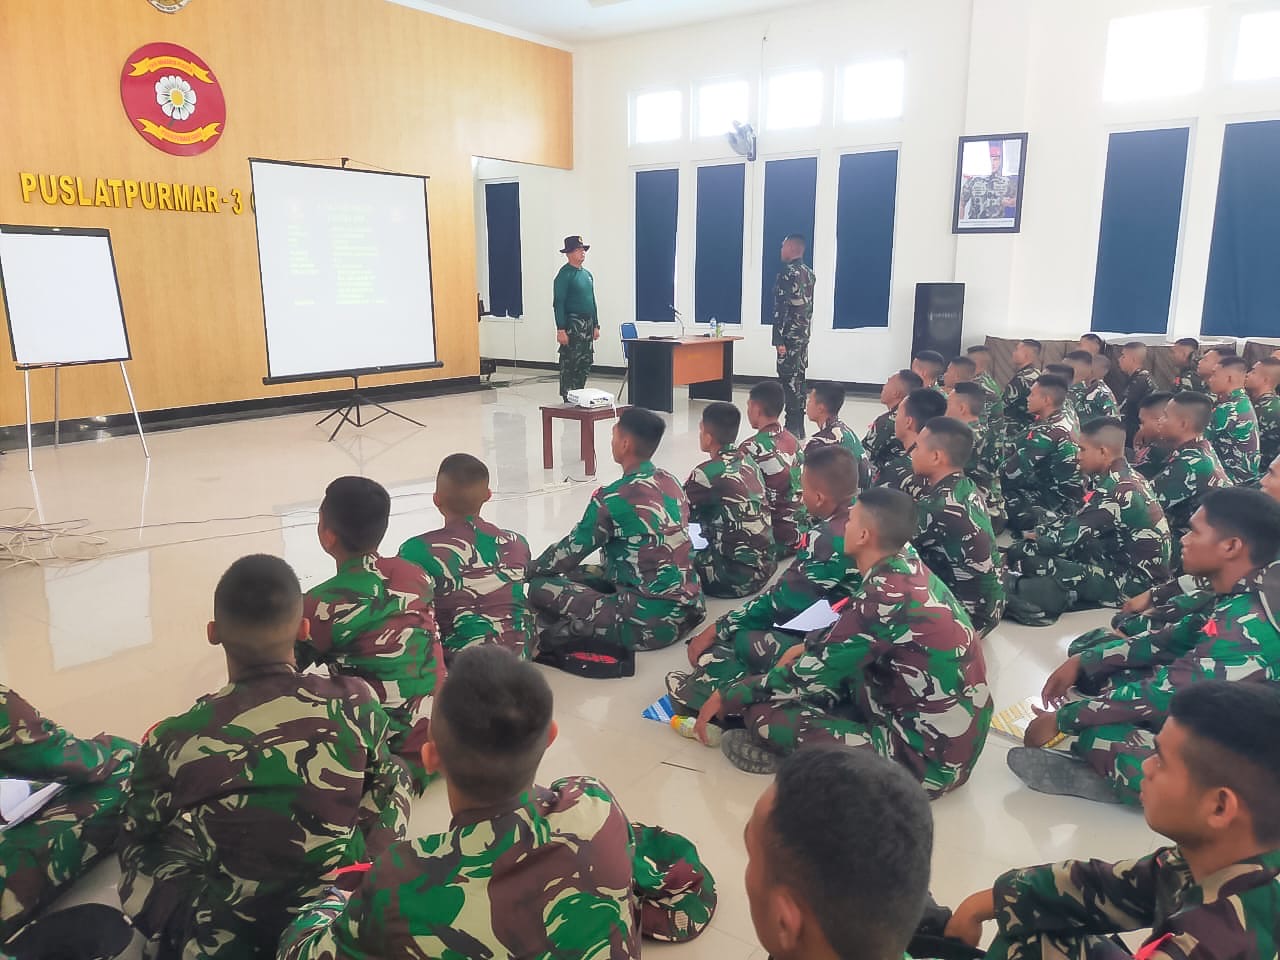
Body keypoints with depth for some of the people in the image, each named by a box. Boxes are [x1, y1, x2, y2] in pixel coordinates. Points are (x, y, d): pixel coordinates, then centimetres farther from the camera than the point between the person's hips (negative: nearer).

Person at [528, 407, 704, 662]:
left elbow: (571, 551, -3)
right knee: (580, 574, 24)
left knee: (540, 587, -2)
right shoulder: (672, 482, 6)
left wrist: (529, 570, 17)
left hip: (650, 623, -8)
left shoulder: (614, 498, -16)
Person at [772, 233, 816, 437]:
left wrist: (779, 339, -19)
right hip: (804, 334, 9)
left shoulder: (787, 273, -13)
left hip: (790, 335, -9)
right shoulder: (809, 273, 13)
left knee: (789, 378, -5)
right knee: (798, 378, 12)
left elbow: (781, 307, -18)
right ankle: (799, 427, 17)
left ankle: (792, 426, -4)